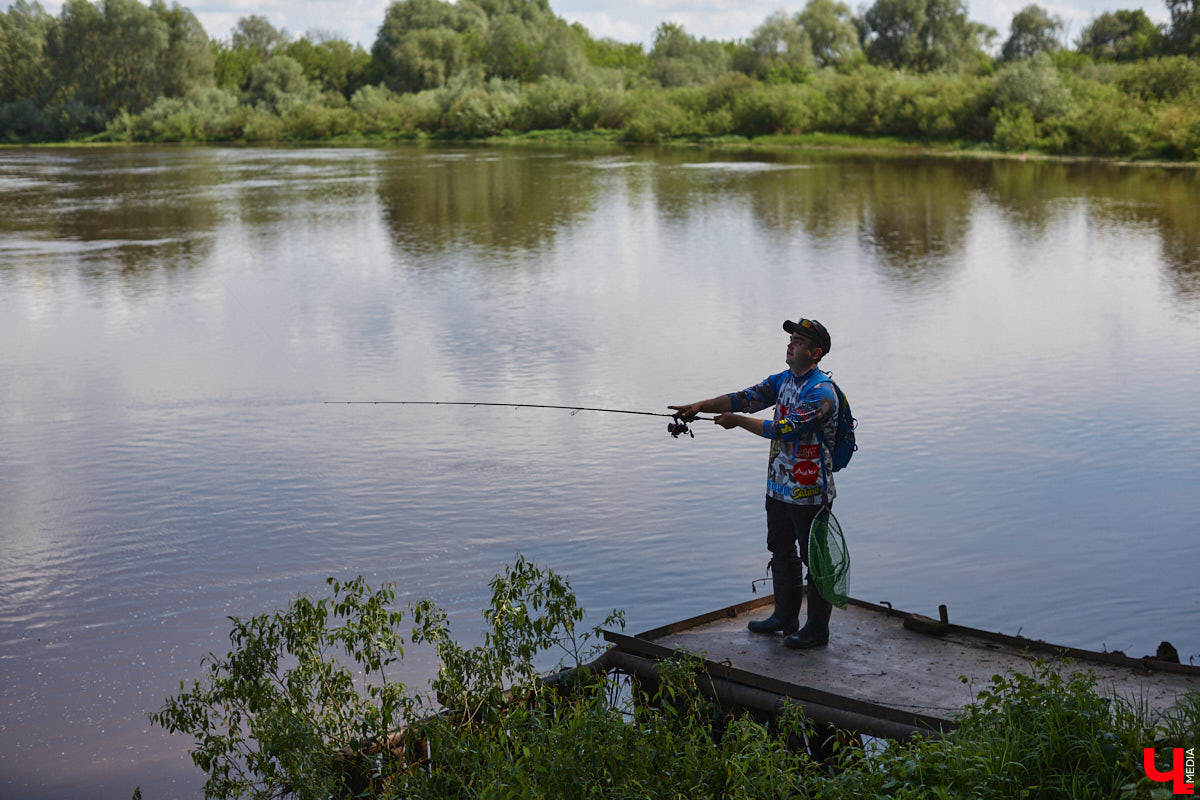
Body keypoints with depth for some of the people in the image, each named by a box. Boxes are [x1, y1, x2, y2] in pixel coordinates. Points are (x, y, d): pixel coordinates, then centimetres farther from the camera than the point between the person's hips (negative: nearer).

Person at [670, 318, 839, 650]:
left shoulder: (821, 392, -20)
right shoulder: (783, 380, 9)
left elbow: (785, 430, -25)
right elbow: (746, 398, 2)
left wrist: (737, 421, -17)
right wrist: (700, 406, -11)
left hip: (809, 494, -9)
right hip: (779, 486, 9)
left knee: (814, 559, 2)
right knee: (781, 553, 19)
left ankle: (817, 629, 13)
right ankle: (785, 618, 33)